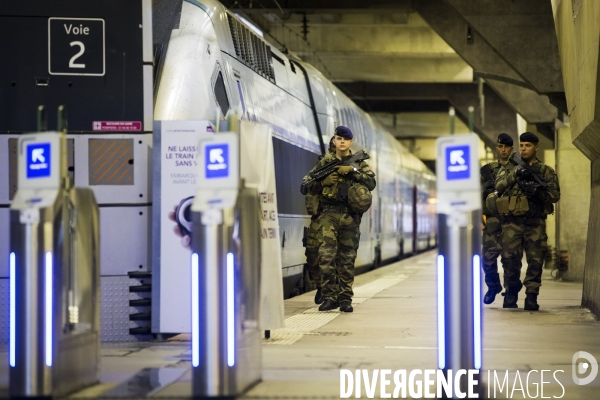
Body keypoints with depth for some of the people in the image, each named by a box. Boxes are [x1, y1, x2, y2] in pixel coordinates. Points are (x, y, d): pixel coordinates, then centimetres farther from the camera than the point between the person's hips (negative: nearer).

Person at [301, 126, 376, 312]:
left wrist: (352, 170, -14)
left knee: (347, 259, 3)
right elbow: (306, 183, 11)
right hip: (329, 214, 0)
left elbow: (371, 183, -5)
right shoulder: (325, 162, 11)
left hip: (350, 215, 0)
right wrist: (323, 181, -6)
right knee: (327, 256, -11)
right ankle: (329, 297, -5)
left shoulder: (359, 163, 10)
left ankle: (345, 298, 7)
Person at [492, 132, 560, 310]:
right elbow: (499, 186, -2)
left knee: (535, 261, -2)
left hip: (535, 223, 0)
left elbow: (556, 194, 2)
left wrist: (539, 192, -16)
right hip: (513, 222, 0)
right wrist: (514, 173, -13)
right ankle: (511, 291, 17)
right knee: (510, 259, -3)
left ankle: (531, 296, 4)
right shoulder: (508, 168, 13)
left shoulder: (546, 171, 11)